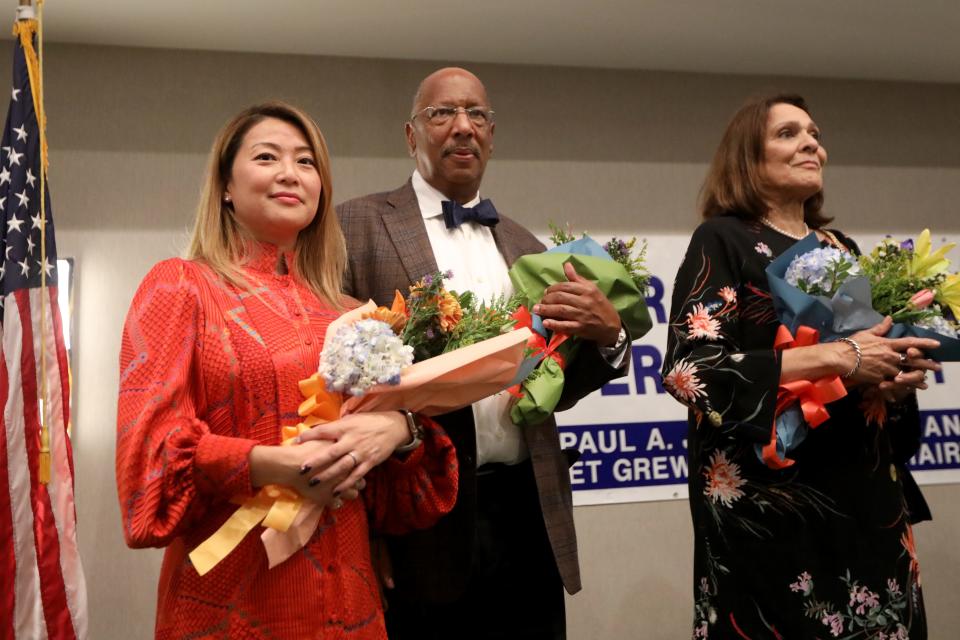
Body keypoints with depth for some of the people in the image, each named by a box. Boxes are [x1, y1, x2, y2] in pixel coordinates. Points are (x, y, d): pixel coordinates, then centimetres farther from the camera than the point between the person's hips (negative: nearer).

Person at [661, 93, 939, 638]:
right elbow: (691, 368, -17)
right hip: (771, 498, -6)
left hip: (866, 492, 7)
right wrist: (836, 356, -18)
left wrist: (902, 374, -2)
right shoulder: (722, 240, -5)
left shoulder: (843, 248, 15)